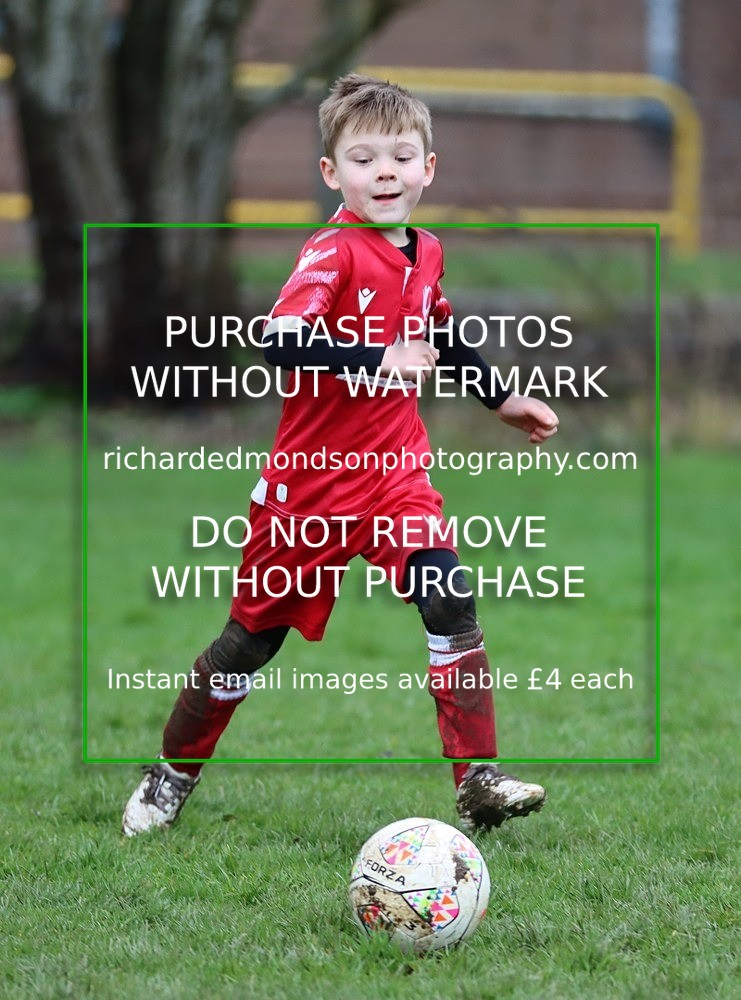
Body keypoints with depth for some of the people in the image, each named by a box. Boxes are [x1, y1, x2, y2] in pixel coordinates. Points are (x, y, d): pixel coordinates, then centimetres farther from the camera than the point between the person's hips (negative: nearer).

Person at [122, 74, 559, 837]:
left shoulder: (426, 252, 4)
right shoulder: (334, 252, -19)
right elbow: (280, 342, -36)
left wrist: (502, 400, 30)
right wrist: (379, 363, -46)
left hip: (395, 470, 5)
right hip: (310, 482, -5)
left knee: (451, 603, -17)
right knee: (255, 633, 8)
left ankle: (478, 781, -15)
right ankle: (172, 773, 28)